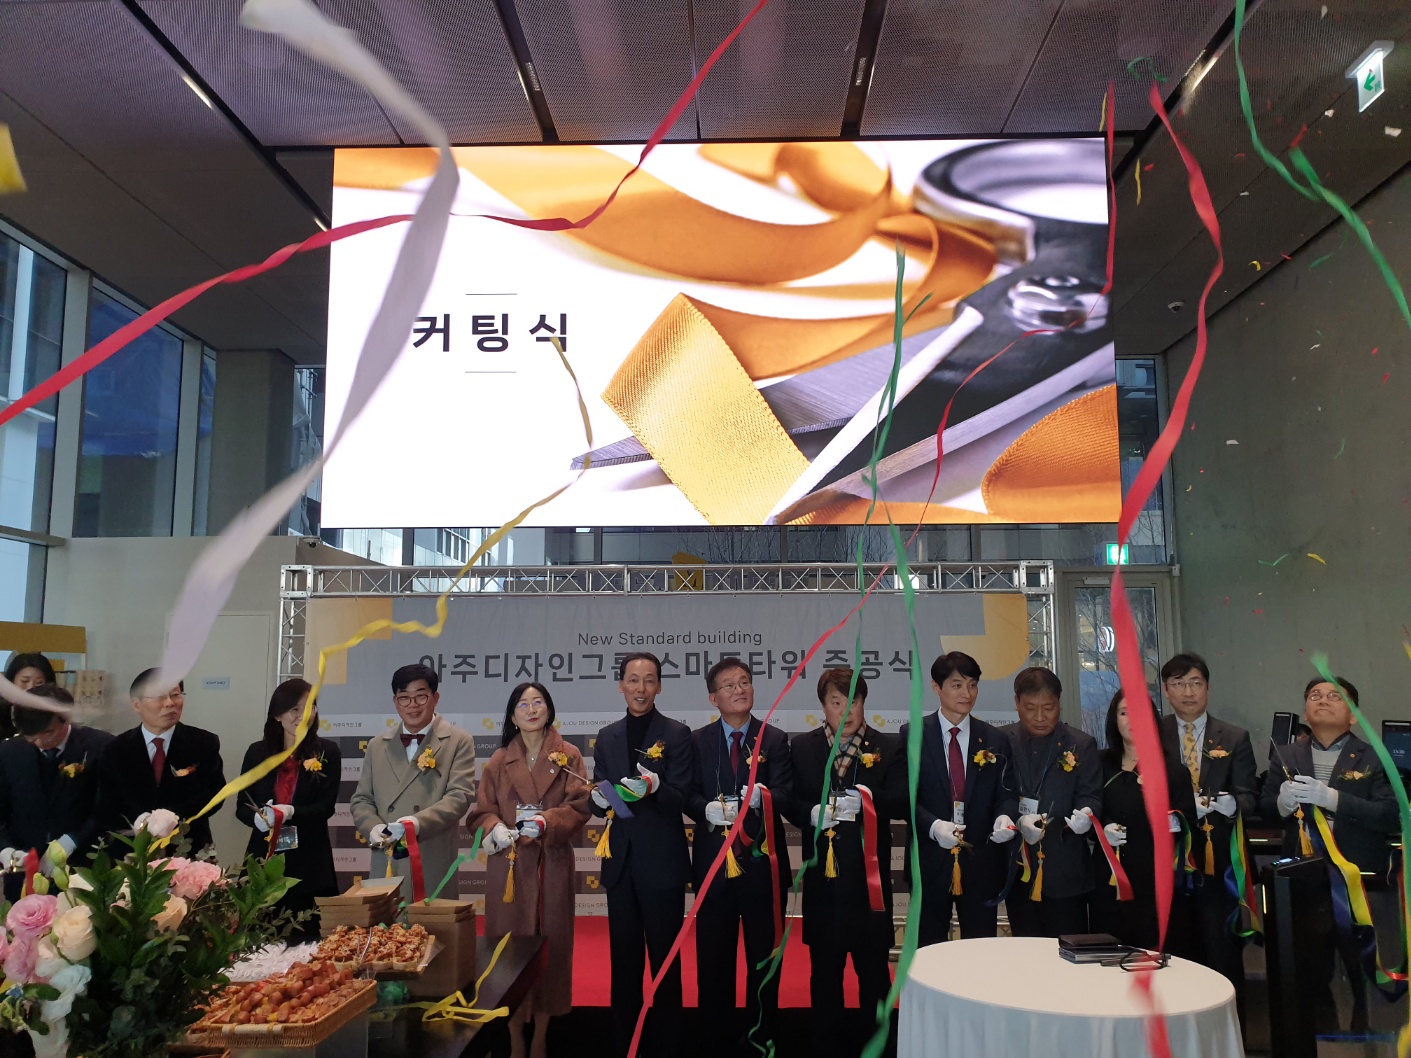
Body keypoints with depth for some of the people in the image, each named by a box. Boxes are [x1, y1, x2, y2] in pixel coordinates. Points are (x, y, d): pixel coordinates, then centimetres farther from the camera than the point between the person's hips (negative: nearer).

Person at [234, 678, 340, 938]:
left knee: (307, 940, 1)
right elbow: (241, 806, 7)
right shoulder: (257, 752, 6)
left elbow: (326, 807, -5)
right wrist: (258, 818, -15)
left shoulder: (327, 751, -1)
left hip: (310, 861, -2)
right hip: (264, 858, 2)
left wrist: (291, 812, -22)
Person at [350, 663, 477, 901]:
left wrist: (419, 823, -22)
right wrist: (373, 828, -7)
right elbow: (361, 799, 14)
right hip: (386, 865, 3)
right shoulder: (377, 746, 16)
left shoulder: (459, 741, 3)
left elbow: (460, 795, -7)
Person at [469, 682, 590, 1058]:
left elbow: (580, 806, -4)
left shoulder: (569, 756, 3)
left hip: (552, 864, -1)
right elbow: (482, 811, 4)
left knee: (549, 944, 3)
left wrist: (545, 822, -20)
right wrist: (496, 829, -17)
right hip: (507, 865, 1)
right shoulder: (499, 760, 7)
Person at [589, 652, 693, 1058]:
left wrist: (654, 787, -31)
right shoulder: (607, 737, 9)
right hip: (620, 861, 4)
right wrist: (601, 798, -14)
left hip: (662, 862, -4)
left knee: (665, 957, 6)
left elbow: (681, 798, -12)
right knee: (623, 956, 13)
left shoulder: (677, 734, -5)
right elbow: (600, 800, 9)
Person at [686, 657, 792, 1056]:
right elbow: (689, 795, -1)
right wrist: (708, 808, -23)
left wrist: (763, 796, -31)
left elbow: (785, 794, -9)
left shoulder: (775, 740, 2)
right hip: (713, 861, 1)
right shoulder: (697, 741, 5)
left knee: (764, 955, 9)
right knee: (713, 956, 9)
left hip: (762, 862, 0)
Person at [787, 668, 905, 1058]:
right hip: (822, 873, 1)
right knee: (824, 966, 10)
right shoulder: (801, 747, 6)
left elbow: (904, 802, -7)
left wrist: (868, 799, -25)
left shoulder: (889, 748, 3)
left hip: (869, 871, -1)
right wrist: (813, 813, -17)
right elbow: (789, 802, 4)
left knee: (873, 966, 8)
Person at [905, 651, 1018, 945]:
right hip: (930, 859, -2)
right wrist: (933, 825, -22)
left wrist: (1005, 817, -17)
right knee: (929, 950, 8)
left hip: (981, 861, 2)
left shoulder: (995, 740, 7)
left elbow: (1006, 793, 6)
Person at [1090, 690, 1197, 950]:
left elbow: (1189, 819, 3)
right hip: (1109, 879, 2)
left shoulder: (1171, 767, 4)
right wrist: (1103, 829, -7)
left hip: (1157, 880, -2)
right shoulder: (1102, 764, 9)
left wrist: (1175, 822, -17)